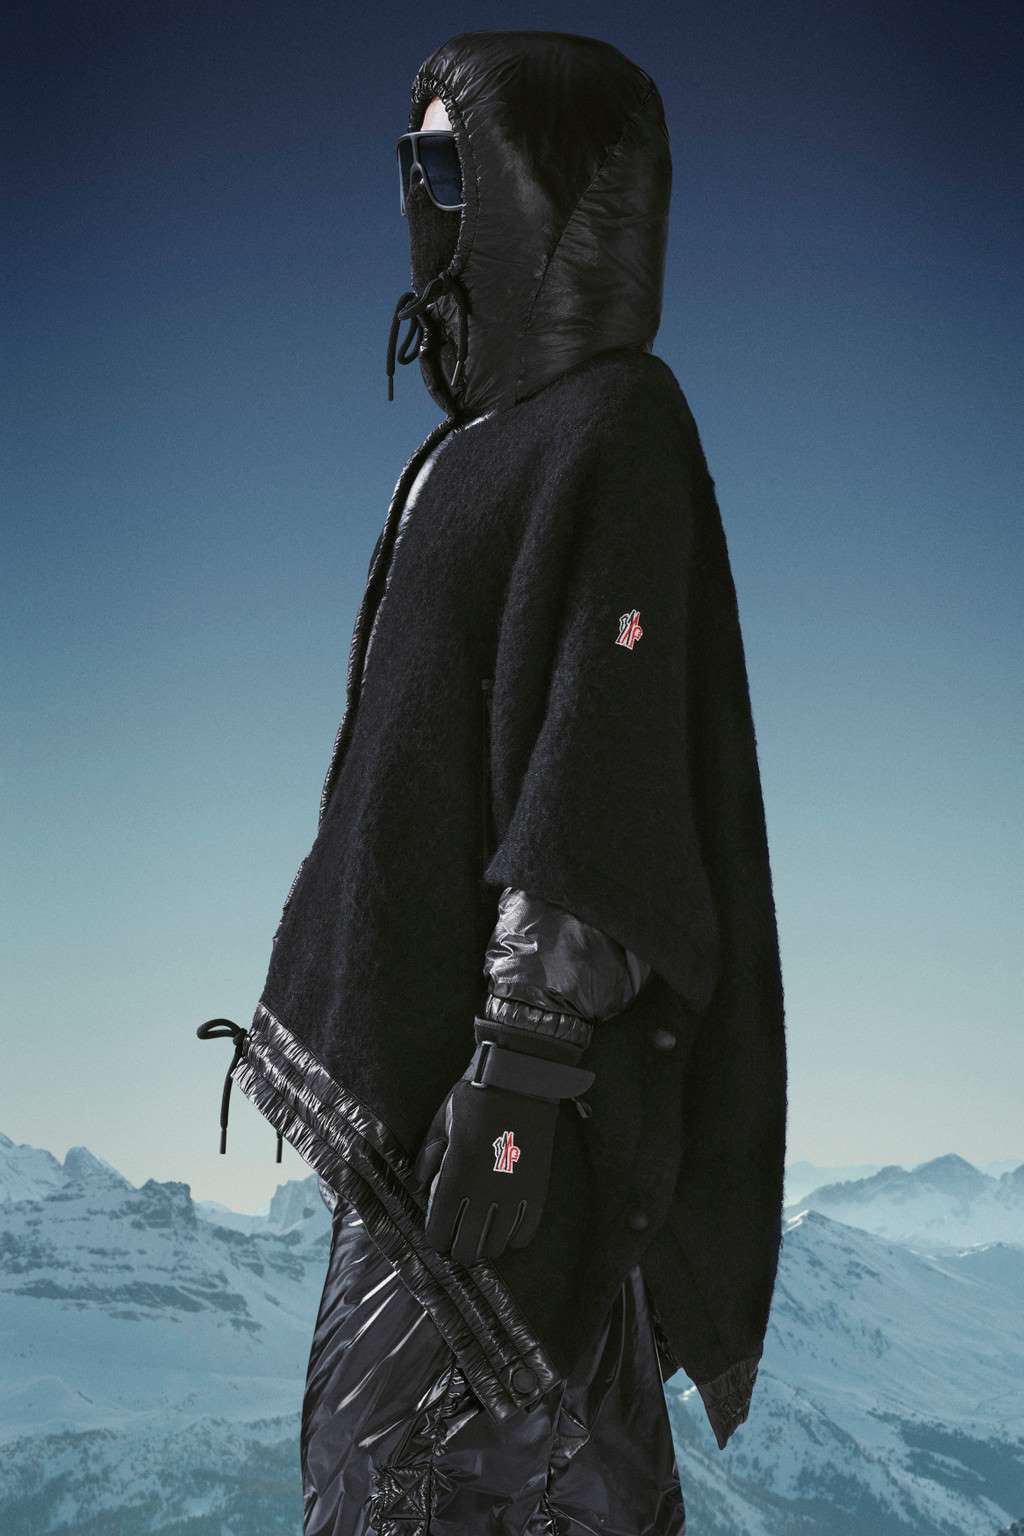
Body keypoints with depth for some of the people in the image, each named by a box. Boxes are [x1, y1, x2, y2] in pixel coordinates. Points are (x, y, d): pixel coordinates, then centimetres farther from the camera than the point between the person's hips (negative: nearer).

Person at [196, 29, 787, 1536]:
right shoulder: (519, 432, 14)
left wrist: (516, 1076, -24)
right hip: (440, 1000, 10)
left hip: (513, 1030, -10)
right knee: (554, 1390, 17)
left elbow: (607, 775, -22)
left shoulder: (618, 434, -16)